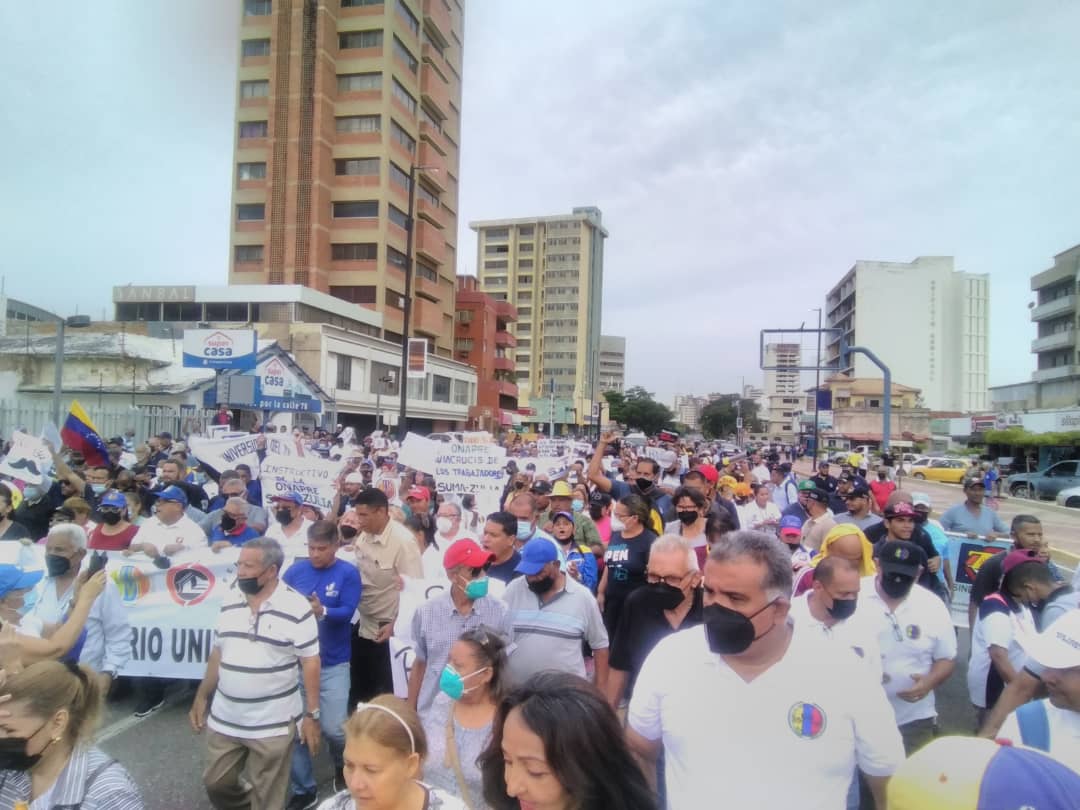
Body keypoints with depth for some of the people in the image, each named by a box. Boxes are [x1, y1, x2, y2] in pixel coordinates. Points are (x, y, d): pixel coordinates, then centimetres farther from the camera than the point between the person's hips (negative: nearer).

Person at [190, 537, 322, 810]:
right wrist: (201, 697, 11)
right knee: (215, 783, 19)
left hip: (273, 723, -5)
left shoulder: (296, 607, -17)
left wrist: (311, 714, -11)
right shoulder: (230, 600, 0)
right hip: (224, 719, 5)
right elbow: (218, 653, 11)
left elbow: (310, 662, -12)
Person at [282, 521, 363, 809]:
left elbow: (347, 612, -14)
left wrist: (322, 612, -32)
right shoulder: (295, 570, 2)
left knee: (333, 728, -2)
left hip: (333, 664, -3)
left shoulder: (348, 573, -6)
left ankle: (343, 765, 32)